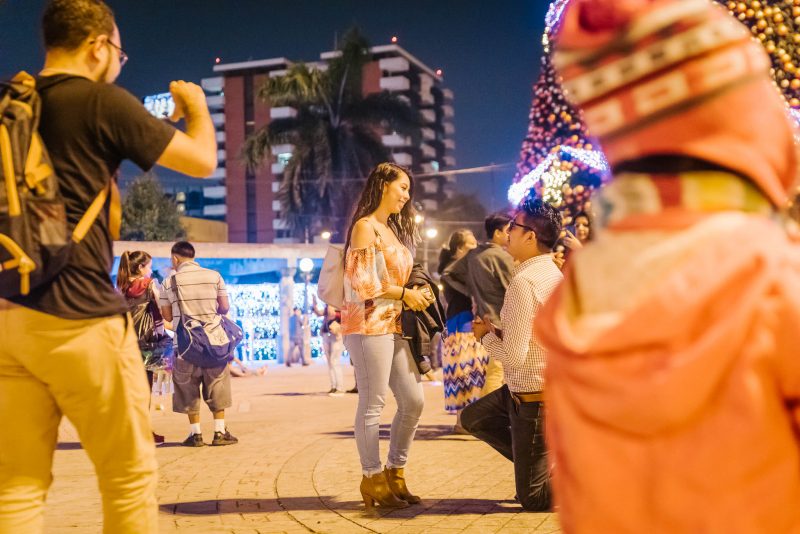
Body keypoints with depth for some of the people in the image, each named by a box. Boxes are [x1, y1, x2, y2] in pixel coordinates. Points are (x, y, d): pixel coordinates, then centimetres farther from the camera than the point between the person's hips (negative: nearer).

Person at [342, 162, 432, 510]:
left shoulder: (393, 229, 21)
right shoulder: (365, 226, -6)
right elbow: (363, 282, -15)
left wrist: (414, 294, 6)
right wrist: (405, 294, -10)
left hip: (394, 325, 9)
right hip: (369, 324, -9)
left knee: (413, 400, 7)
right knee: (373, 403, -4)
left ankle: (395, 474, 19)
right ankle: (373, 479, 6)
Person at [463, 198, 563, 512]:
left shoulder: (523, 281, -24)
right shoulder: (553, 273, 6)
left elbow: (513, 356, -25)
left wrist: (486, 335, -6)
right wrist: (500, 332, 3)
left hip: (533, 396, -9)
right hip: (554, 383, 9)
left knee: (533, 498, 3)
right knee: (473, 418, 26)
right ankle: (541, 464, 20)